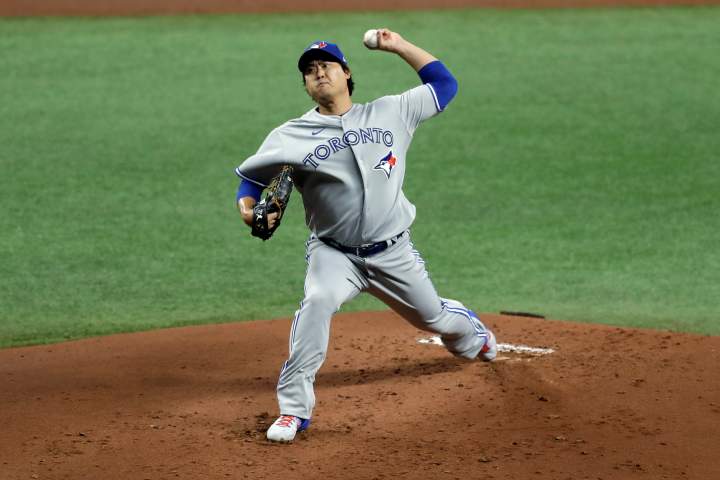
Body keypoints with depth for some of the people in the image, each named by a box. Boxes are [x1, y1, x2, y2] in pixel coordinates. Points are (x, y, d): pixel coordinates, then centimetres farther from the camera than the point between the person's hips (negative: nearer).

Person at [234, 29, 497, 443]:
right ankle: (294, 408, -30)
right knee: (317, 301, -33)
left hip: (394, 252, 2)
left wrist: (399, 47, 4)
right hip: (334, 254, -2)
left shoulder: (389, 113, 1)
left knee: (432, 315, 18)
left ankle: (473, 335, 58)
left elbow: (444, 84, 9)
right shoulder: (292, 136, -4)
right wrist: (248, 208, -22)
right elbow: (253, 177, 1)